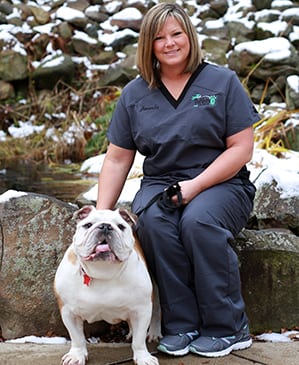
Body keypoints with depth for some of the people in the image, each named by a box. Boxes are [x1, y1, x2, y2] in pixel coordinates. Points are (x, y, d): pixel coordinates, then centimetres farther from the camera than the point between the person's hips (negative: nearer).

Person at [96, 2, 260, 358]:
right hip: (160, 183, 3)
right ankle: (180, 325, -20)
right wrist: (101, 215, -4)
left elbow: (241, 148, -6)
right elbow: (117, 159, 8)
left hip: (220, 183, -2)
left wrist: (195, 186, -18)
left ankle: (228, 328, -19)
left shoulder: (222, 82, -1)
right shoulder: (134, 94, 7)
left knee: (198, 220, -35)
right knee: (152, 220, -32)